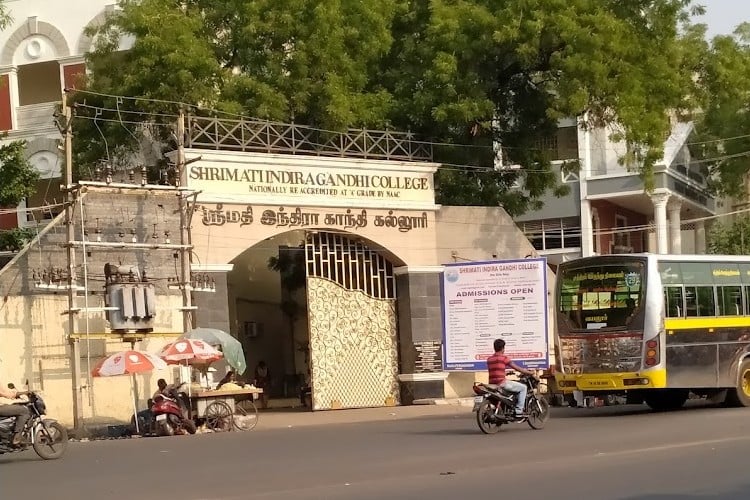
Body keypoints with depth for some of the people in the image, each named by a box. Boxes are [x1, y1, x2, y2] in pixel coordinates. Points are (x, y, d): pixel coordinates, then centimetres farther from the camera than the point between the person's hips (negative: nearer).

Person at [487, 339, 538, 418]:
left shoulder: (489, 359, 12)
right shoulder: (503, 358, -8)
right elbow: (518, 368, -4)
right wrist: (531, 373, 6)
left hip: (492, 384, 8)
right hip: (502, 383, -8)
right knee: (523, 387, 4)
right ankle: (519, 411, -3)